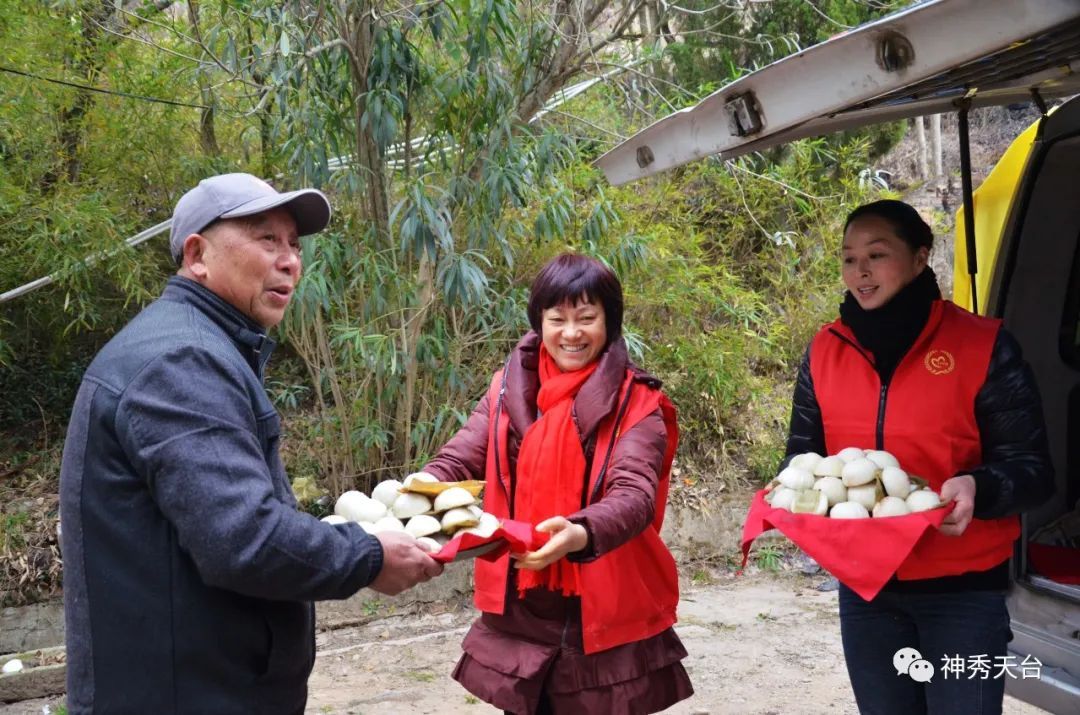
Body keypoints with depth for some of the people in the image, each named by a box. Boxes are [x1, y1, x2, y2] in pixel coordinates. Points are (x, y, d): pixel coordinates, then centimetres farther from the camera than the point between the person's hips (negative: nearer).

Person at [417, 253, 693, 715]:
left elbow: (635, 495, -20)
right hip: (519, 615, 3)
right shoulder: (509, 390, 3)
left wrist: (580, 533, -42)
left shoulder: (636, 404, -7)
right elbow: (456, 461, -3)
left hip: (606, 619, -3)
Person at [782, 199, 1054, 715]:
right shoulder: (824, 351, 3)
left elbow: (1031, 467, -7)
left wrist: (978, 488, -27)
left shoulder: (983, 345, -8)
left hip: (962, 588, -3)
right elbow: (804, 453, 12)